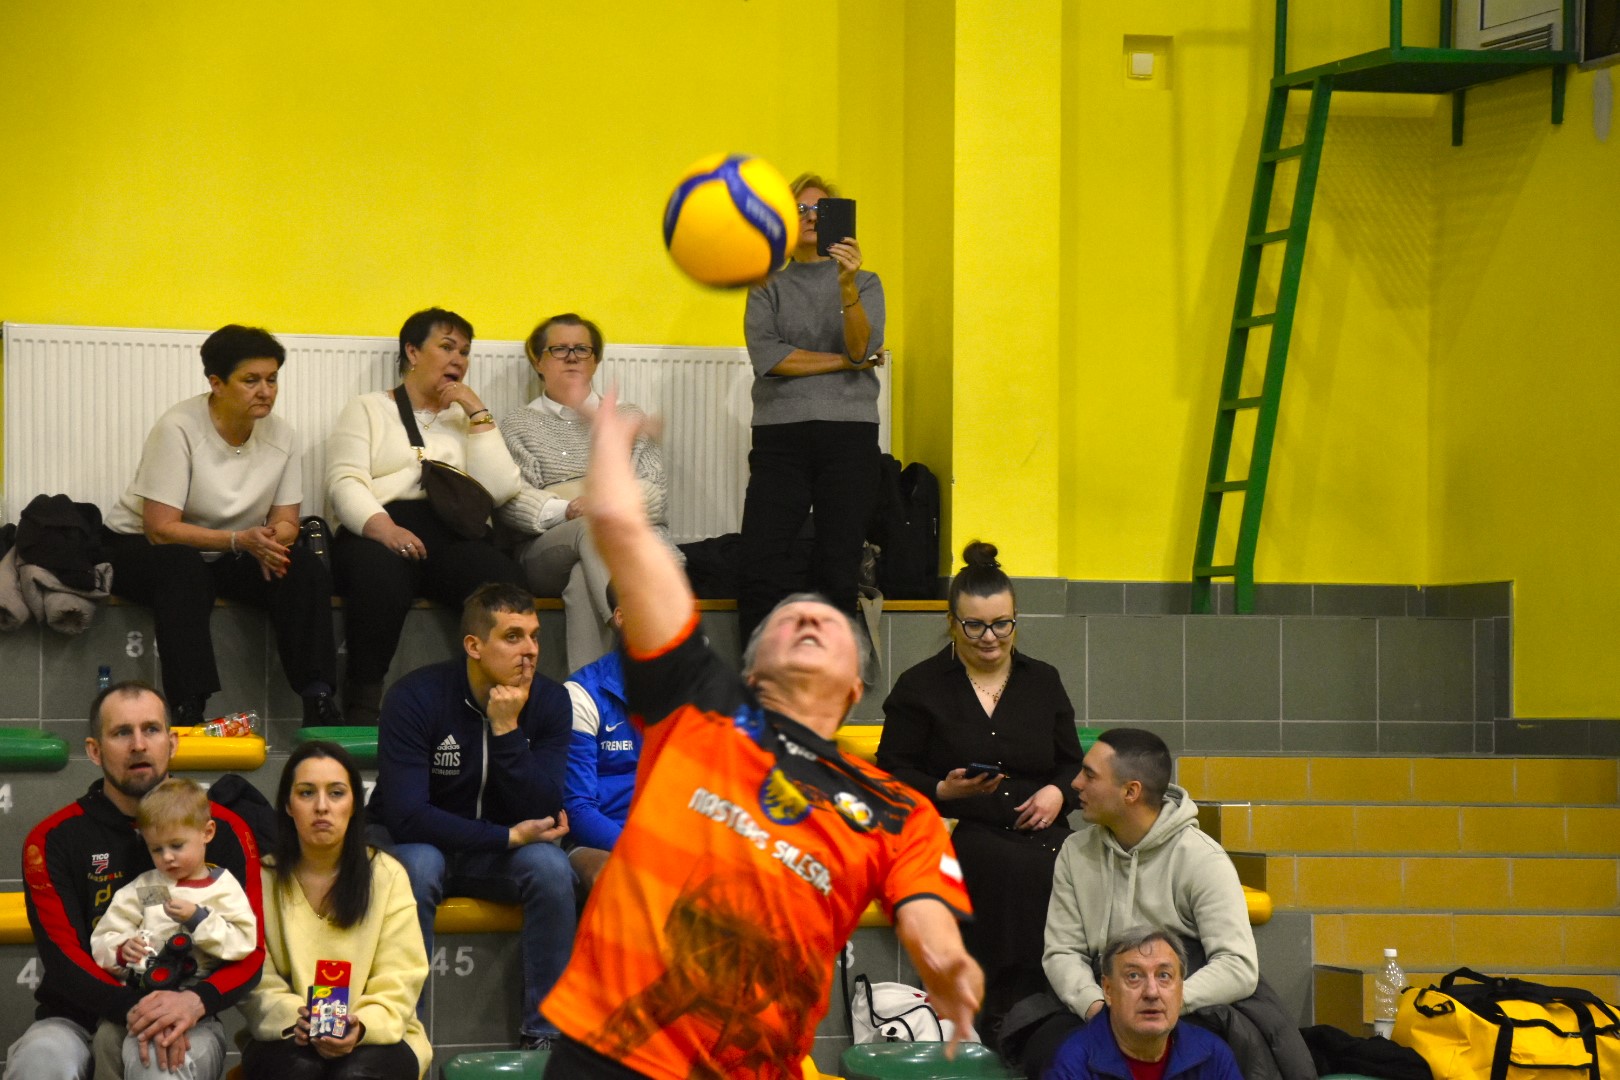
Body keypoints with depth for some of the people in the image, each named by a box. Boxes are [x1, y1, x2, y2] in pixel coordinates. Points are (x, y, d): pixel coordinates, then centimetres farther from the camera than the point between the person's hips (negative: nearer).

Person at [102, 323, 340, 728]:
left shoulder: (281, 435, -6)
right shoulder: (178, 429, -21)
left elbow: (285, 523, -2)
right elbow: (160, 529, -25)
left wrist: (271, 542, -28)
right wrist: (241, 540, -35)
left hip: (229, 557, 5)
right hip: (140, 548, -5)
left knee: (305, 569, -21)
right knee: (184, 570, -39)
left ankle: (319, 704, -24)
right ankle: (188, 713, -41)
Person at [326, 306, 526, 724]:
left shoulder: (465, 418, 27)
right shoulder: (367, 410, 19)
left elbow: (501, 490, 8)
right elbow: (345, 483, 0)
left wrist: (478, 413, 8)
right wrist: (384, 527, -20)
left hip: (453, 537, 3)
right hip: (377, 534, -3)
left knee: (506, 582, -32)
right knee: (381, 576, -39)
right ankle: (363, 709, -32)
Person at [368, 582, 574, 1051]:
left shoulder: (549, 701, -8)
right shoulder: (416, 697, -19)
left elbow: (542, 815, -16)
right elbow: (405, 815, -26)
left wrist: (506, 730, -27)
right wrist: (508, 836, -26)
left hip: (501, 854, 3)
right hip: (424, 845, -3)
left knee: (552, 866, -28)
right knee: (417, 865, -36)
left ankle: (543, 1034, -19)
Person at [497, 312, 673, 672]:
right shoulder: (517, 426, 21)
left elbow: (654, 487, 12)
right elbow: (511, 500, 4)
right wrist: (566, 511, -17)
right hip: (549, 547, -1)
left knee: (584, 578, -37)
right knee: (594, 529, -39)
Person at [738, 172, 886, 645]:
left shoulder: (864, 283, 14)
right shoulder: (768, 289, 15)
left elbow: (862, 347, -5)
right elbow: (765, 355, -3)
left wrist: (848, 286, -21)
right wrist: (845, 362, -3)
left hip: (849, 433, 0)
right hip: (780, 433, 0)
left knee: (838, 569, -5)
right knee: (761, 564, -11)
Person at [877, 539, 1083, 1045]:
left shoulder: (1043, 682, 22)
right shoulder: (920, 687, 12)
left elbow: (1073, 764, 24)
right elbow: (893, 773, 8)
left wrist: (1058, 792, 0)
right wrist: (944, 790, -11)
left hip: (1037, 830, 3)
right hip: (958, 830, -3)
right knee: (1015, 870, -36)